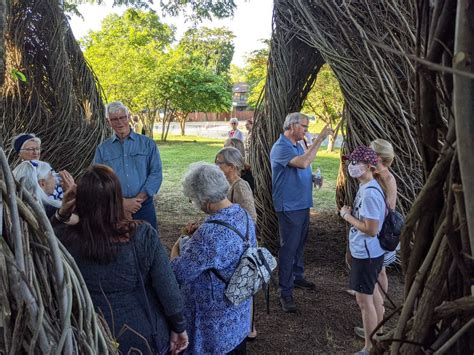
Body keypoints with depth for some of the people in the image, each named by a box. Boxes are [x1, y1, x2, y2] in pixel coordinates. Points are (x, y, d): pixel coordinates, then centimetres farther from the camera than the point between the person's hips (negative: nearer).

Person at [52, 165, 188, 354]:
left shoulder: (65, 239, -22)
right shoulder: (143, 235, -24)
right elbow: (168, 289, -16)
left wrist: (59, 215, -9)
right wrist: (179, 328, -1)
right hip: (145, 337, -1)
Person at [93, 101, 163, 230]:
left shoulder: (148, 144, 4)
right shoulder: (102, 150, 6)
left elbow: (156, 174, -3)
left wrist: (137, 200, -13)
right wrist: (123, 202, -13)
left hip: (144, 206, -1)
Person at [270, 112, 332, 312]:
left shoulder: (298, 146, 12)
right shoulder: (281, 148, -19)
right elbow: (303, 163, -35)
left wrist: (314, 178, 5)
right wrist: (319, 139, -29)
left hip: (302, 204, 9)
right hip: (289, 207, -9)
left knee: (300, 244, 20)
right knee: (288, 248, -5)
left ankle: (297, 276, 37)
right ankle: (285, 292, 2)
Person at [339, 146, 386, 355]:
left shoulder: (369, 193, -27)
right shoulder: (366, 187, 4)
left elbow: (371, 229, -27)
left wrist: (347, 216, -19)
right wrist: (352, 212, 5)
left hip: (366, 254, -10)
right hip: (368, 251, 10)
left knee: (364, 299, 1)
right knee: (372, 292, 24)